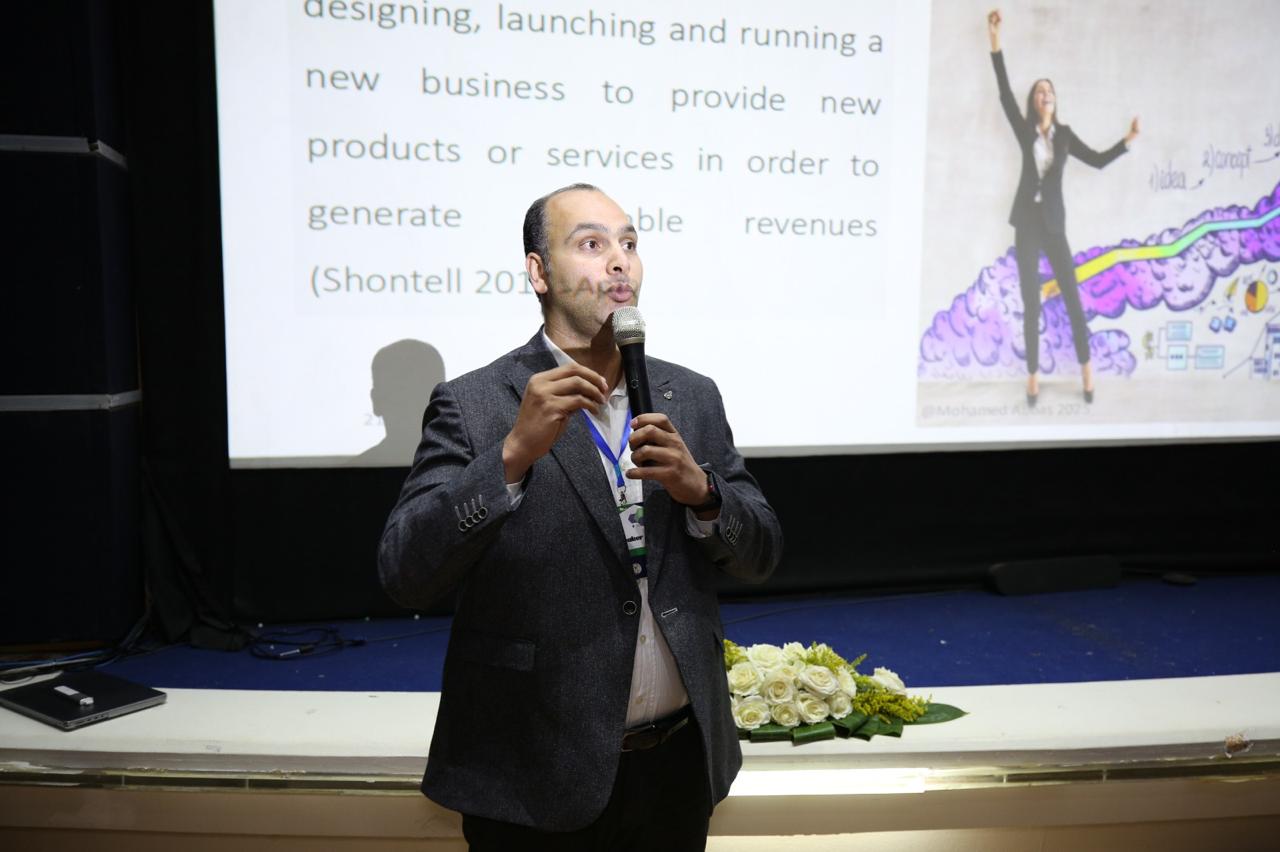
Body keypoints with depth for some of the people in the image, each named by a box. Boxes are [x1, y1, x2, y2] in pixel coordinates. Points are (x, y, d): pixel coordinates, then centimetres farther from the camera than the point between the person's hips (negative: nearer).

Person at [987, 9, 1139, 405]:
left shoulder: (1064, 134, 10)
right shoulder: (1025, 130, 6)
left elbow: (1098, 160, 14)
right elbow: (1005, 93, -4)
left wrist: (1127, 140, 2)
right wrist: (995, 43, -11)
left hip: (1053, 223, 1)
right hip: (1026, 221, 0)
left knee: (1072, 297, -3)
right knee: (1031, 303, 1)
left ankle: (1086, 366, 8)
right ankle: (1033, 376, 5)